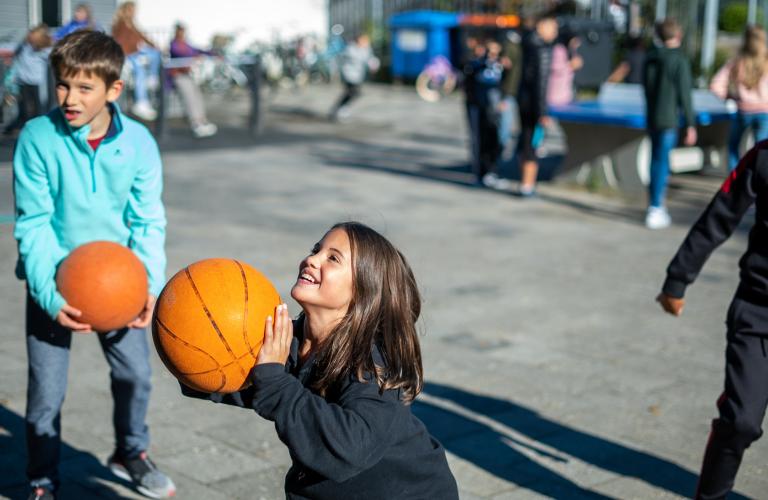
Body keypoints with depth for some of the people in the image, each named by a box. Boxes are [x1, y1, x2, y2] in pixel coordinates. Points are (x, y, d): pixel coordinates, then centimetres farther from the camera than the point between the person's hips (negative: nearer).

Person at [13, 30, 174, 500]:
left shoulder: (139, 142, -12)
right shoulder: (38, 137, -18)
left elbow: (149, 223, -7)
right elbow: (33, 224, -16)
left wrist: (150, 285, -19)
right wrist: (51, 294, -25)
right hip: (55, 284, -2)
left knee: (135, 374, 13)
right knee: (47, 391, 2)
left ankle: (131, 453, 41)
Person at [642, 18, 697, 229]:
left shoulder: (651, 58, 5)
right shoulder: (680, 60, -12)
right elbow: (684, 95, -13)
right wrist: (691, 125, -9)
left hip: (652, 118, 6)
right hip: (669, 120, -6)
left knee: (657, 162, 16)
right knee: (662, 164, -2)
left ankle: (656, 207, 24)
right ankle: (655, 211, 0)